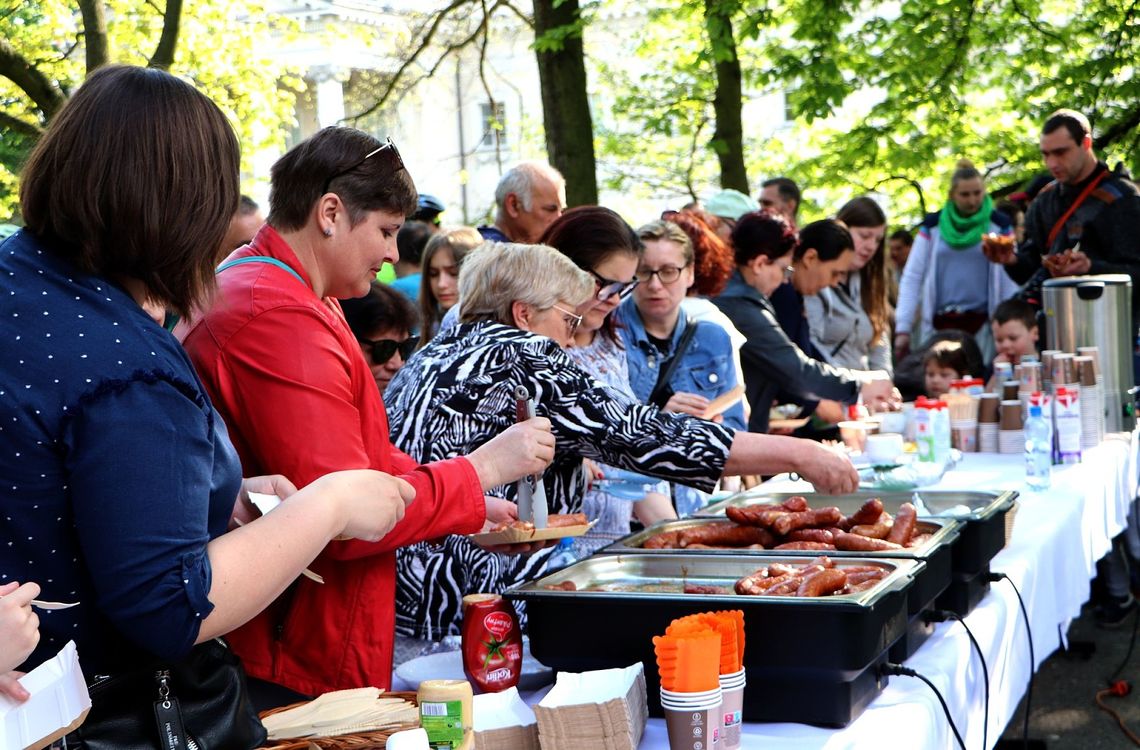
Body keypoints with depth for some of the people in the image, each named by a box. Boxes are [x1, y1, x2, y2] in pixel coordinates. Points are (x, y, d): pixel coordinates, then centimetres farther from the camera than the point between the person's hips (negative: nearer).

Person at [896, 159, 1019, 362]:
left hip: (982, 324, -1)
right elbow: (911, 278, 4)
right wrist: (902, 328, -3)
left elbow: (1011, 278, 4)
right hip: (940, 323, 1)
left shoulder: (1000, 225, 5)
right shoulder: (933, 226, 6)